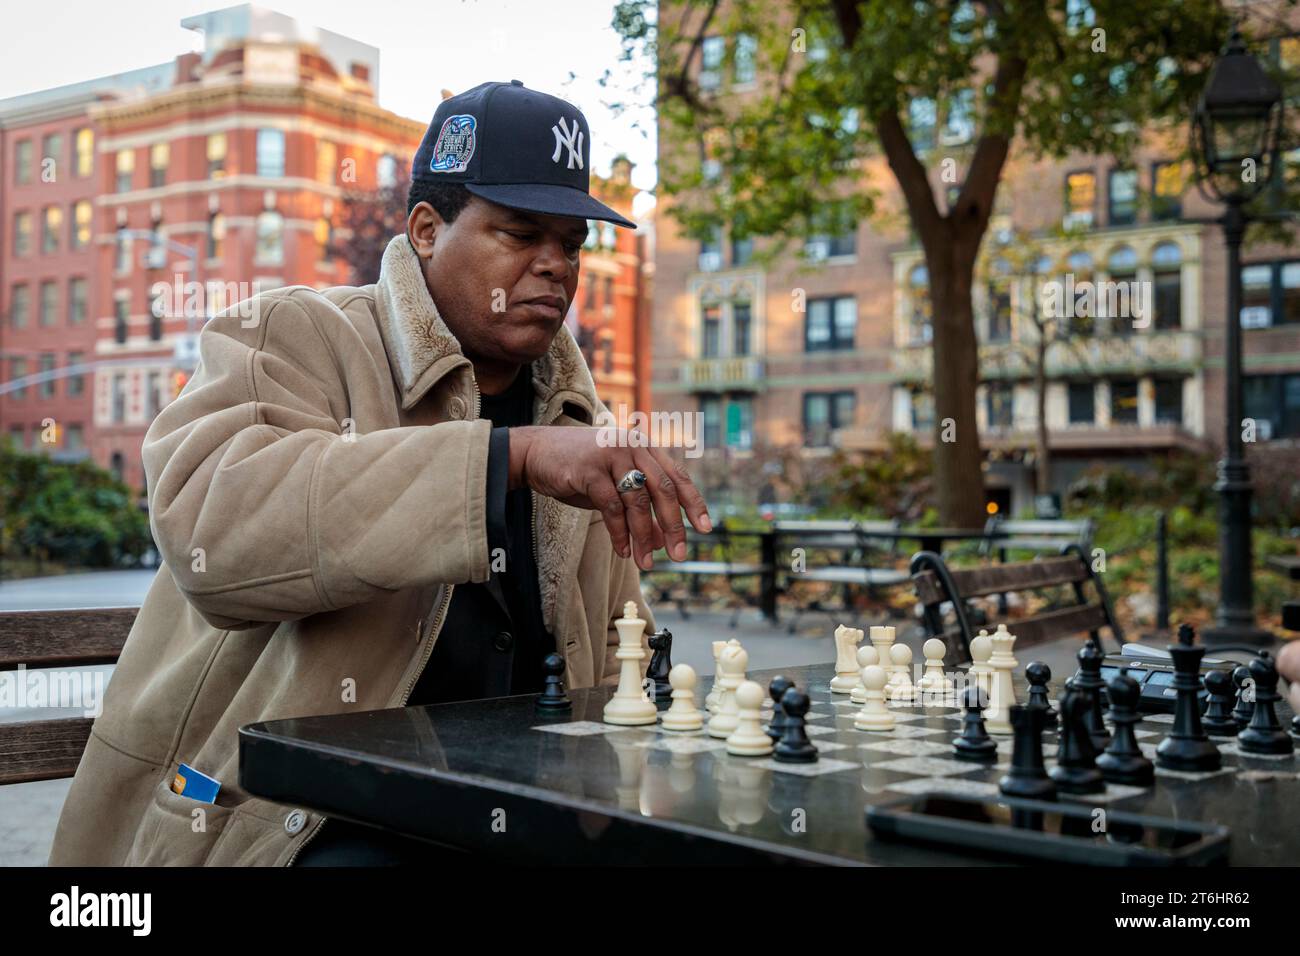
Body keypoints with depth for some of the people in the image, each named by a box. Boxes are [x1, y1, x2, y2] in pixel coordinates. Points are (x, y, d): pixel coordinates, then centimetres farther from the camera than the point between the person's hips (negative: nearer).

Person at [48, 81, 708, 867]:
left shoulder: (577, 417, 12)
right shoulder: (289, 337, -6)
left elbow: (613, 652, 19)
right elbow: (212, 525, -28)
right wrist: (513, 456, -35)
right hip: (276, 822, -4)